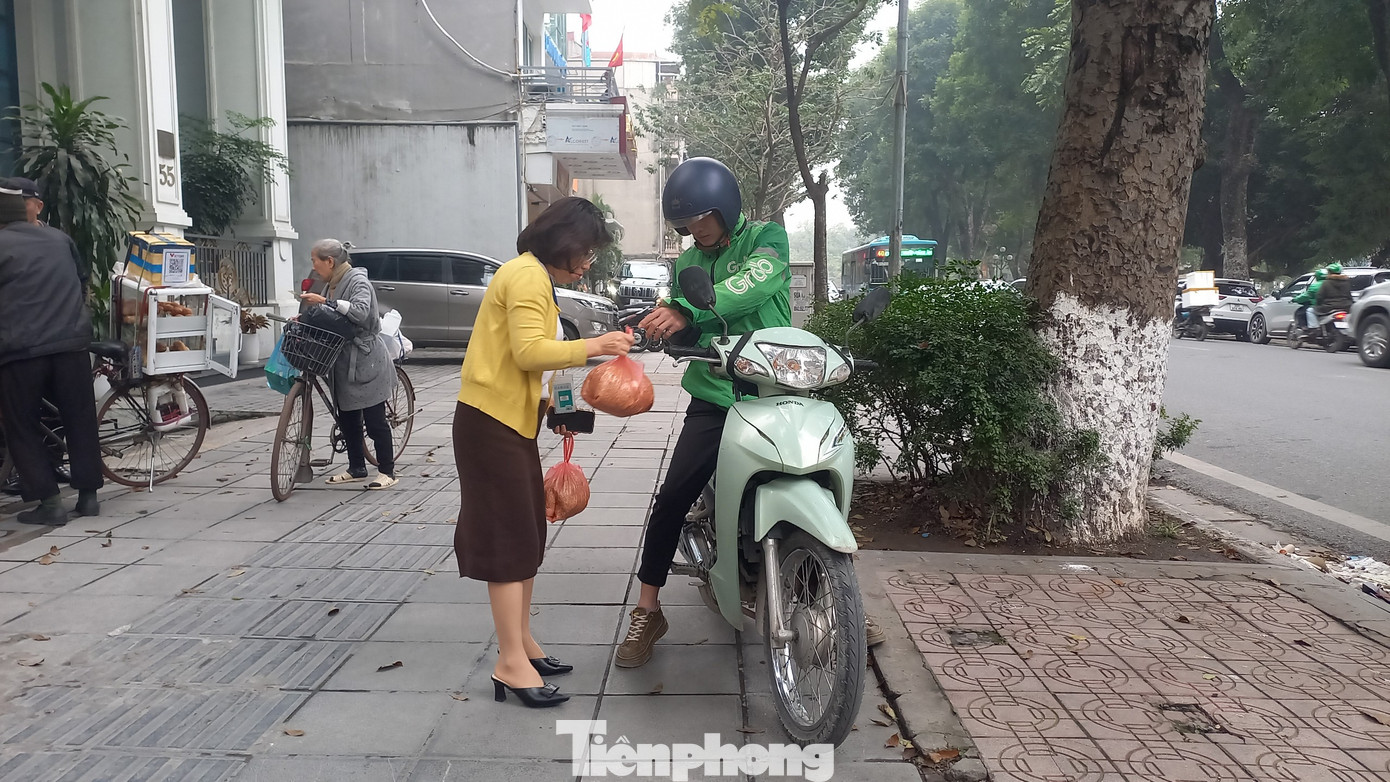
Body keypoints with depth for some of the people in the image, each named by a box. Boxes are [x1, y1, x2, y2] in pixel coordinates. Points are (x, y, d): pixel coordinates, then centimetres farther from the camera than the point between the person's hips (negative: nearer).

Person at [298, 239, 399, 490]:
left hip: (365, 361, -9)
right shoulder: (332, 285, 14)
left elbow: (360, 311, -30)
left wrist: (325, 301, -33)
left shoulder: (357, 281, -13)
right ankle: (356, 469, 23)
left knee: (374, 420, -4)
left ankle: (387, 471, 4)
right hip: (344, 362, 9)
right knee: (347, 419, 13)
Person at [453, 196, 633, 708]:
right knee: (509, 540, -8)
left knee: (526, 537, 14)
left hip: (512, 419, 11)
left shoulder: (534, 276, 20)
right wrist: (591, 346, -22)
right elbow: (528, 351, -25)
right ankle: (511, 665, -3)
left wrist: (554, 400, 9)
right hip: (492, 421, -11)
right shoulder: (528, 275, -13)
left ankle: (522, 645, 24)